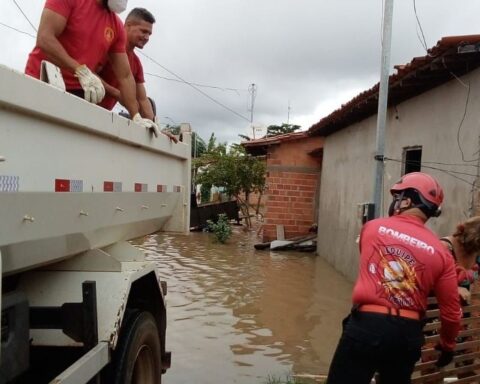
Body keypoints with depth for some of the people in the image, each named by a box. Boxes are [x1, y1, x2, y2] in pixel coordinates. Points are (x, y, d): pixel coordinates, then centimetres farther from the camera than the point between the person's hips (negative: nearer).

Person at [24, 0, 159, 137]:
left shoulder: (117, 26, 7)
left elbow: (125, 76, 7)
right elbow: (44, 38, -17)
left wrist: (136, 116, -2)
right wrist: (81, 71, -28)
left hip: (77, 92, 4)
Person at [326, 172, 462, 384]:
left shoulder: (371, 228, -1)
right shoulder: (441, 253, 0)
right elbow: (451, 311, 4)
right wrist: (447, 345, 22)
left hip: (366, 324, -3)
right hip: (408, 333, 3)